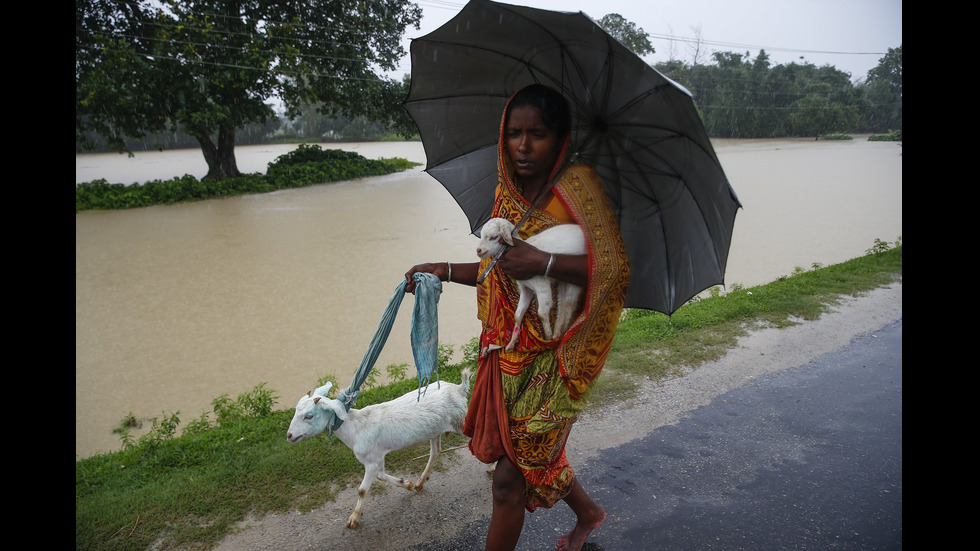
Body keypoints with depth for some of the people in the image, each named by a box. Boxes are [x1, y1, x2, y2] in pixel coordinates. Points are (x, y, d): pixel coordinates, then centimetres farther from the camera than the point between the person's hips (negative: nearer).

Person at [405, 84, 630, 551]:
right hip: (508, 347, 7)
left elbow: (615, 269, -23)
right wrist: (444, 270, 9)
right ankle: (588, 513, 53)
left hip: (555, 354, -7)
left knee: (510, 477, 2)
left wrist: (543, 262, -31)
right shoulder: (507, 191, 5)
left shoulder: (577, 184, -15)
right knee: (536, 451, 24)